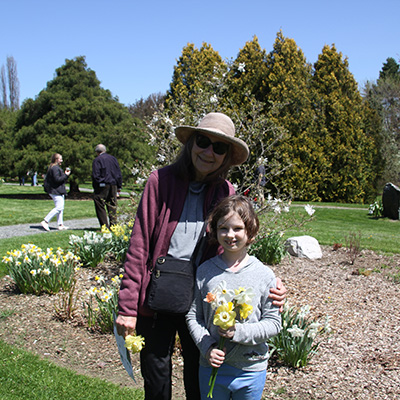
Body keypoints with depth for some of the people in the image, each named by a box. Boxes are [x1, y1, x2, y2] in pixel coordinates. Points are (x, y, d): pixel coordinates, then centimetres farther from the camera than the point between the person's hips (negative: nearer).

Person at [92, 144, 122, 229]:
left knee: (100, 206, 0)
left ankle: (104, 226, -5)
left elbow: (95, 175, -11)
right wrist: (119, 187, 17)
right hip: (113, 185, 5)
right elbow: (119, 174, 13)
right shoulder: (113, 158, 12)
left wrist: (95, 187, -4)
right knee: (112, 206, 9)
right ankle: (113, 225, 8)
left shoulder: (97, 160, -5)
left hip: (103, 186, -5)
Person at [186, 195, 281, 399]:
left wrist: (238, 331, -20)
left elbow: (273, 323, -6)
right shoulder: (204, 271, -4)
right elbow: (193, 315, 1)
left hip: (251, 369, -1)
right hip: (211, 366, 1)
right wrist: (207, 346, -13)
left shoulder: (264, 275, -8)